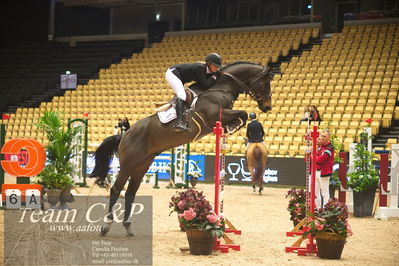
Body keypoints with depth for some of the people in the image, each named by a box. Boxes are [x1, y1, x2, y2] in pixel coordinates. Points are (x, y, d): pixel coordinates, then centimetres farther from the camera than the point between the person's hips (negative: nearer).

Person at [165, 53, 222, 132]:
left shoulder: (207, 72, 1)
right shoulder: (200, 68, -24)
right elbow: (204, 86, -26)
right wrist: (214, 77, -17)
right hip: (172, 74, -11)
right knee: (182, 96, -22)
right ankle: (179, 123, -35)